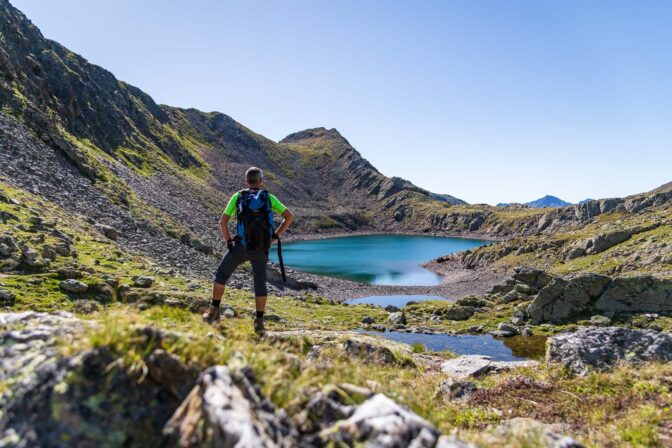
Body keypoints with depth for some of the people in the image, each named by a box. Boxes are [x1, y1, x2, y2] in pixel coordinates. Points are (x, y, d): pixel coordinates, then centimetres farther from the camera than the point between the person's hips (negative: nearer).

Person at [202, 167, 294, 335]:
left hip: (241, 246, -1)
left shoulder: (237, 197, 8)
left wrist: (229, 242, 13)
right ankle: (259, 322, 3)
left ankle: (214, 311, 21)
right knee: (260, 283, 10)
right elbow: (290, 217, 2)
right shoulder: (269, 197, 9)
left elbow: (223, 222, 2)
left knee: (222, 273, 19)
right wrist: (274, 236, 7)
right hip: (261, 249, 1)